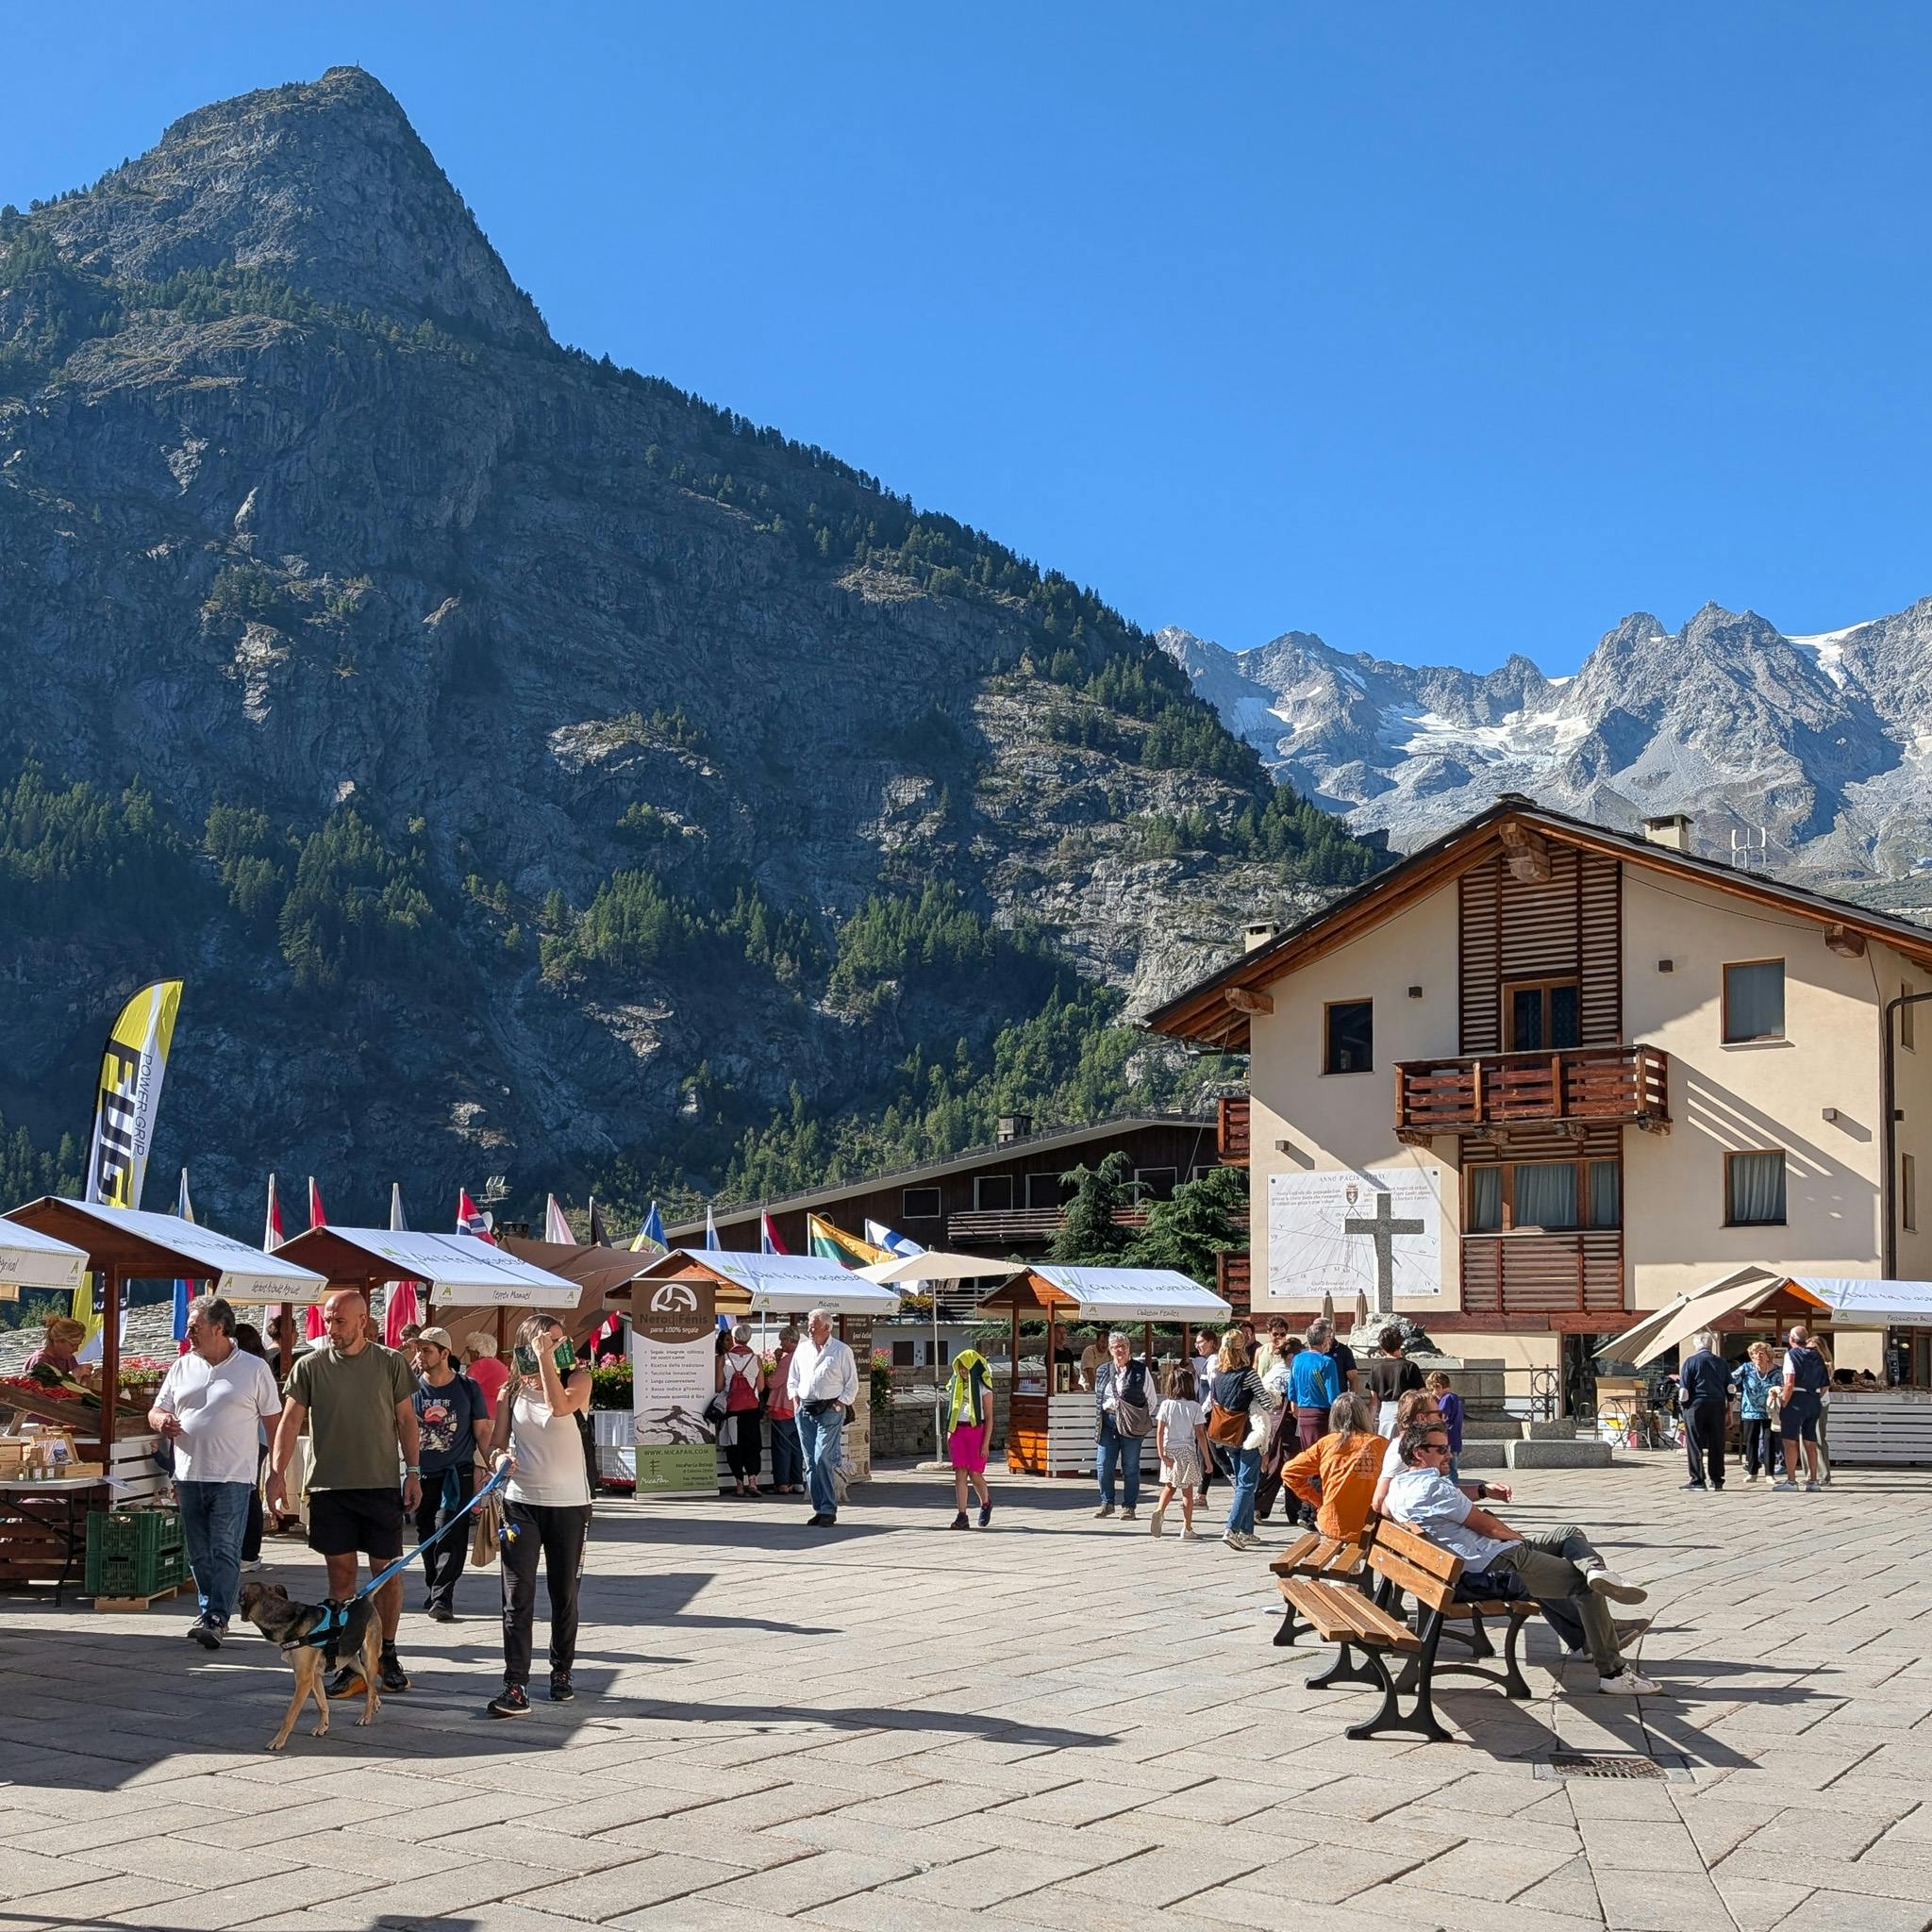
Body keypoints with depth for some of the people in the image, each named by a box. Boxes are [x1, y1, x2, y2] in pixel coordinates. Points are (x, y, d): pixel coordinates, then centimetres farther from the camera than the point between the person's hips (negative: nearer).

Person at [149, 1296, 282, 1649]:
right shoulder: (182, 1367, 12)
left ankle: (217, 1620, -13)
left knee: (225, 1552, -9)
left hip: (233, 1478, -5)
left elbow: (274, 1420, 1)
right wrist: (161, 1422, -10)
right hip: (189, 1475, 5)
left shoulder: (254, 1368, 1)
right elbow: (156, 1411, 15)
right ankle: (208, 1613, 22)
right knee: (199, 1554, 11)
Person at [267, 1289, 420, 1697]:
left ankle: (387, 1654, 18)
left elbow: (406, 1419, 7)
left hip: (382, 1484, 0)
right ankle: (349, 1662, 9)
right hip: (328, 1486, 0)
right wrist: (277, 1472, -9)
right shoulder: (309, 1366, 3)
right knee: (340, 1572, 3)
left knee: (387, 1570, 4)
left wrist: (413, 1472, 2)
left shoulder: (390, 1363, 3)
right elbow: (290, 1421, 1)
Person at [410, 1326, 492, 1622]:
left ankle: (443, 1599, -18)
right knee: (426, 1536, 9)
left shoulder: (468, 1388, -1)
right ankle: (435, 1590, 26)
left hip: (457, 1473, -3)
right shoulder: (411, 1387, 3)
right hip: (422, 1475, 3)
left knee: (449, 1535, -14)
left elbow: (482, 1432, 6)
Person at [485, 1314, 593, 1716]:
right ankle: (515, 1686, -9)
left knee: (564, 1594, 11)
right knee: (518, 1596, -7)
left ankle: (562, 1672, 27)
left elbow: (560, 1406, -21)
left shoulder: (578, 1378, 1)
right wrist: (500, 1457, -9)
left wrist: (547, 1357, -17)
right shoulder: (512, 1391, 7)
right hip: (521, 1502, 1)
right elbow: (500, 1444, 13)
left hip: (569, 1503, -1)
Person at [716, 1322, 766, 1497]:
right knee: (752, 1444, 7)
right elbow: (761, 1387, 1)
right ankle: (752, 1480, -6)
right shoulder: (756, 1358, -2)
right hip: (751, 1407, 1)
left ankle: (739, 1484, 4)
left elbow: (718, 1386, -3)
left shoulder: (723, 1359, -5)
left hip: (731, 1407, -1)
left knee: (734, 1445, 5)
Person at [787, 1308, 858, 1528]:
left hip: (830, 1411, -5)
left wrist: (839, 1404, -7)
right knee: (810, 1462, 4)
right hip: (805, 1411, 5)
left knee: (823, 1459, -15)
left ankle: (828, 1510, -11)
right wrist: (795, 1400, 8)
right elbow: (792, 1379, 22)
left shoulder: (842, 1351, 0)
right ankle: (819, 1509, 11)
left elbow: (852, 1384, 2)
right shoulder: (802, 1349, 13)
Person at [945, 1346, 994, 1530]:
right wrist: (949, 1435, 12)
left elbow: (989, 1418, -4)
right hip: (958, 1432, 4)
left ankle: (986, 1502, 25)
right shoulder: (957, 1386, 14)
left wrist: (985, 1444, -11)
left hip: (976, 1430, -4)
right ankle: (961, 1516, -7)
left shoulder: (983, 1388, -2)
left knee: (975, 1473, -4)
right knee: (960, 1473, -5)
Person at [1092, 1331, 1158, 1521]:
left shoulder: (1141, 1371, -1)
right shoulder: (1102, 1371, 11)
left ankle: (1129, 1506, 10)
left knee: (1130, 1468, 2)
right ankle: (1107, 1503, 16)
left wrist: (1140, 1420, 3)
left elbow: (1151, 1400, 5)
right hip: (1107, 1423, 3)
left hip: (1131, 1426, -3)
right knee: (1103, 1466, 0)